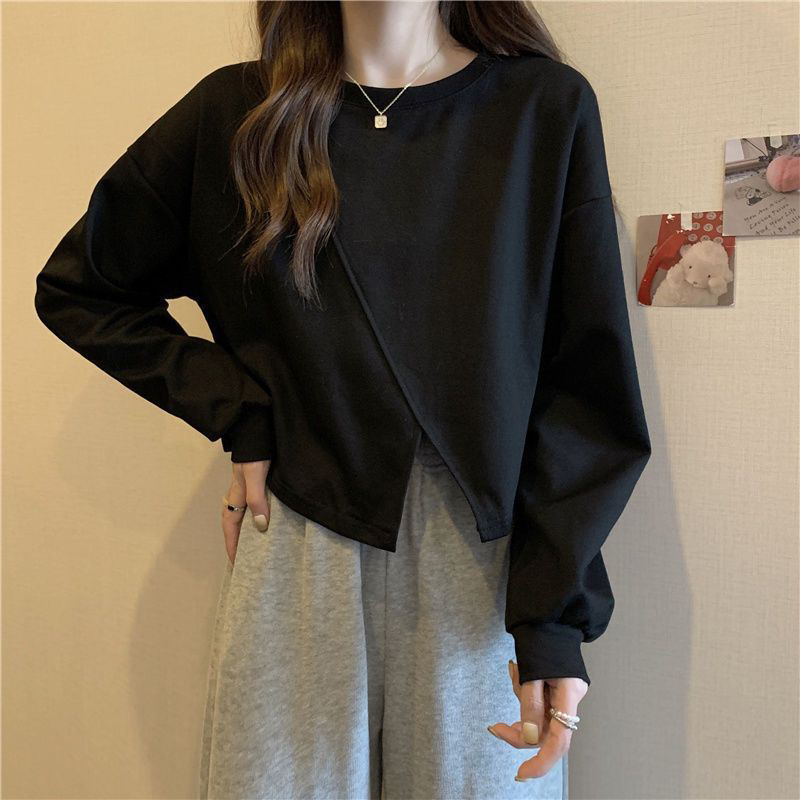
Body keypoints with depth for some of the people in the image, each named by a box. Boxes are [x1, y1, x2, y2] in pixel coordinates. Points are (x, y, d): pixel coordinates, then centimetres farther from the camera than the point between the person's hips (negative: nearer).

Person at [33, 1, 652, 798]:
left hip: (487, 557, 0)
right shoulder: (235, 111, 3)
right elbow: (75, 286, 12)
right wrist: (239, 415, -1)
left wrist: (557, 614, -10)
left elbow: (588, 383, -2)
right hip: (301, 549, 1)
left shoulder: (548, 107, 1)